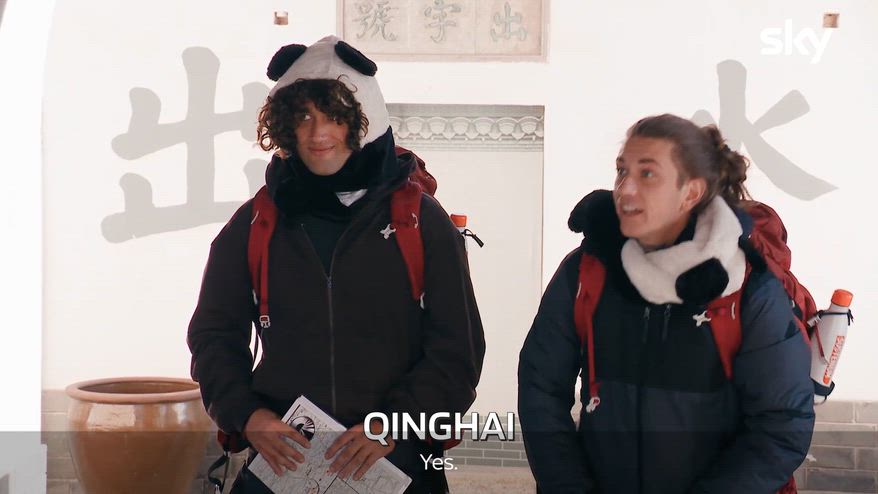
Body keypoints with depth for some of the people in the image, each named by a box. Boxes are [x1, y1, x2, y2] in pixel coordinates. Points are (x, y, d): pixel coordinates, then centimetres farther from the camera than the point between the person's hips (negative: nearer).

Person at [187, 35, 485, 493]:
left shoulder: (420, 218, -1)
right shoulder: (255, 222, 4)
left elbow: (457, 350, -3)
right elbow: (214, 334, 7)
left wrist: (393, 425, -15)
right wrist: (246, 414, -9)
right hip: (280, 456, 1)